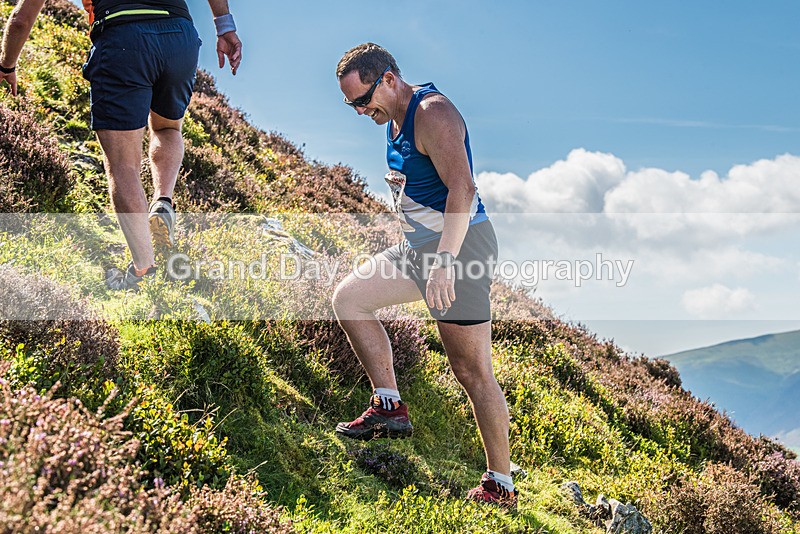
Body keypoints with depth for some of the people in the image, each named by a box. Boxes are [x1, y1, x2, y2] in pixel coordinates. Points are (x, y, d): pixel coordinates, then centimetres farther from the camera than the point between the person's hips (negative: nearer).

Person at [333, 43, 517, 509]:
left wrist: (444, 260, -36)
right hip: (421, 245, 10)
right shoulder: (394, 118, 13)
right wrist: (398, 181, 8)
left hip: (460, 243, -10)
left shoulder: (432, 112, -17)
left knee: (472, 370, -6)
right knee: (348, 297, 7)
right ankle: (390, 407, 9)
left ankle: (501, 486, 4)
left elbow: (462, 189, -28)